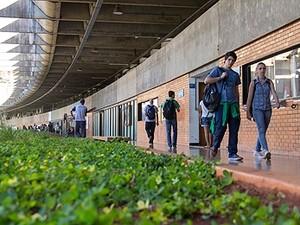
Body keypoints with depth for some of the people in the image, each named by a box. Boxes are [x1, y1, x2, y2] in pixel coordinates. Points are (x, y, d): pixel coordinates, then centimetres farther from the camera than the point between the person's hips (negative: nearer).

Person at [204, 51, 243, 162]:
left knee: (234, 130, 0)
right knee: (221, 127, -9)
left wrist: (238, 105, 16)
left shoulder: (235, 75, 21)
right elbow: (206, 80, -6)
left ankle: (232, 153, 3)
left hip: (233, 104, 5)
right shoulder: (218, 70, 8)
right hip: (222, 103, -5)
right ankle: (214, 147, 14)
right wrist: (221, 77, -6)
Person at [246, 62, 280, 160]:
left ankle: (257, 150, 27)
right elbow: (249, 97, 0)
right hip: (257, 109, -4)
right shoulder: (253, 82, 0)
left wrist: (277, 102, -29)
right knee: (261, 130, -18)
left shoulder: (269, 82, 7)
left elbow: (273, 92, -9)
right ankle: (265, 151, -32)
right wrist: (248, 112, -1)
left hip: (267, 109, 4)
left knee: (263, 131, 12)